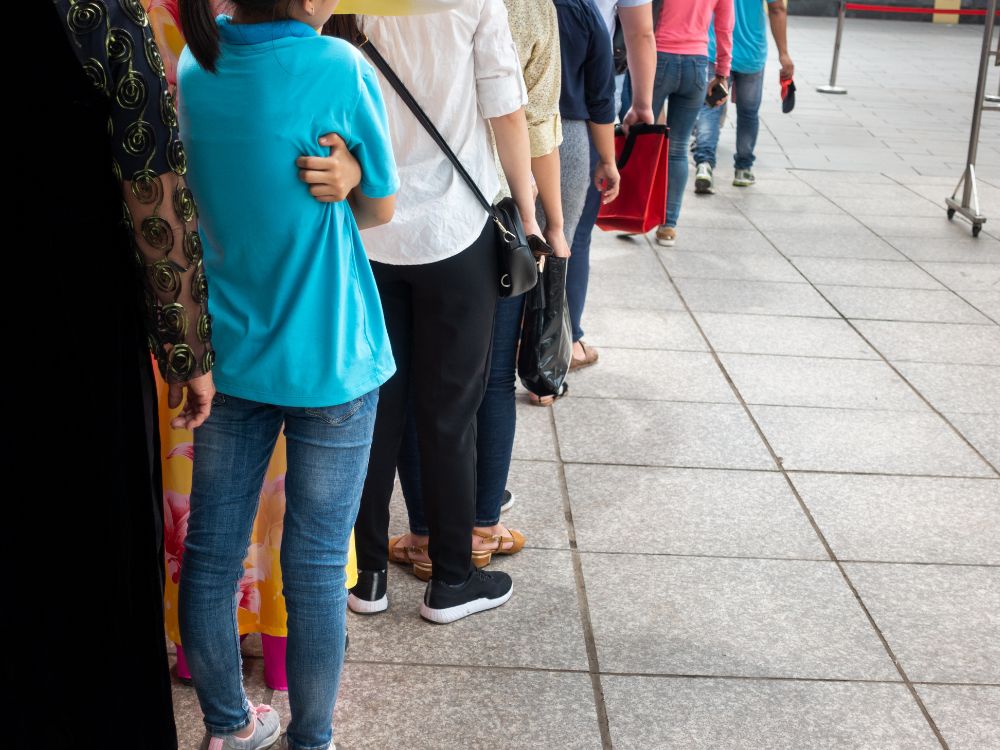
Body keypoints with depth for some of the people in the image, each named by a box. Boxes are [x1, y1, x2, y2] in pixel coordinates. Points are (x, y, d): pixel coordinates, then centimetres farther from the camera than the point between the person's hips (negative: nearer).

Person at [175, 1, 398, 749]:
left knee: (210, 554, 14)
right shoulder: (340, 70, -18)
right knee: (316, 569, 8)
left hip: (227, 352, 5)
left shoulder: (194, 61, -2)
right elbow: (379, 208, -4)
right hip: (327, 364, -5)